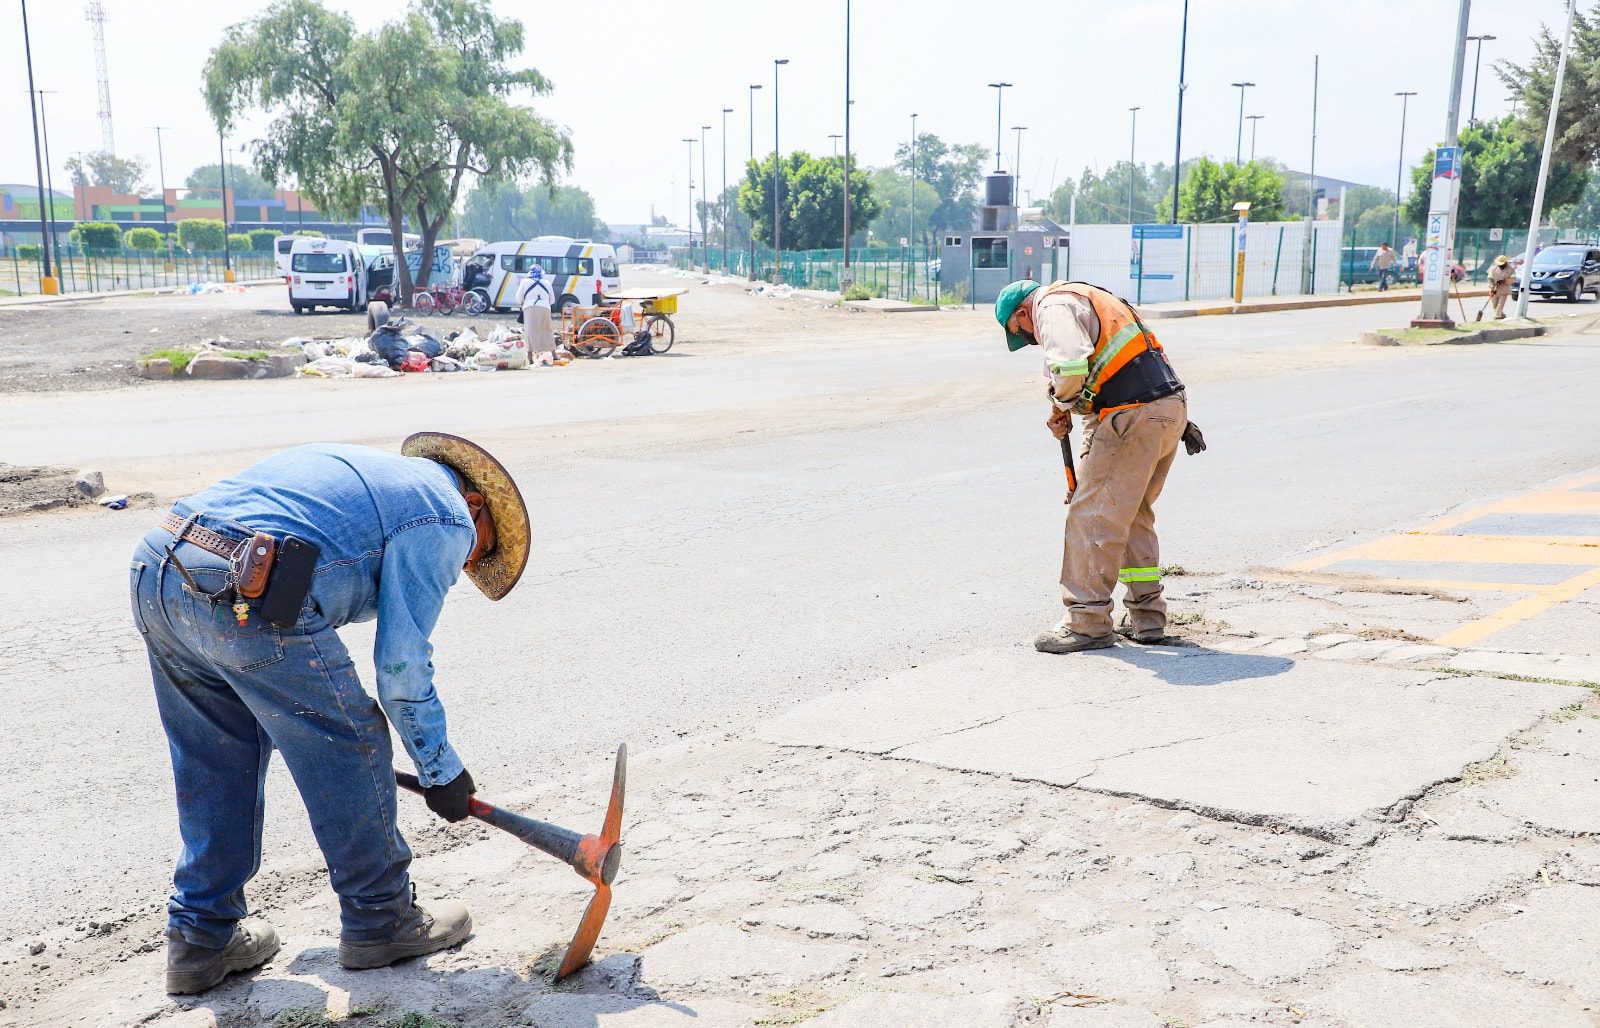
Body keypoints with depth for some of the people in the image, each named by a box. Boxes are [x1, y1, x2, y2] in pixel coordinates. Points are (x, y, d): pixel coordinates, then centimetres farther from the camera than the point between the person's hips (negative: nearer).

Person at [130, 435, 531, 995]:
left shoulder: (364, 468, 31)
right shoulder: (448, 518, 6)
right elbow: (402, 662, 1)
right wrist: (442, 771, 13)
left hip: (154, 568, 9)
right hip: (242, 597, -9)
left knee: (217, 765, 23)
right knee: (348, 749, 10)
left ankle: (202, 938, 32)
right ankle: (379, 921, 25)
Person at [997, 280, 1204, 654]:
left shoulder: (1052, 306, -3)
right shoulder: (1085, 304, 29)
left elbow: (1070, 364, -25)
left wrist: (1060, 405, -4)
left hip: (1133, 416, -10)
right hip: (1171, 406, 10)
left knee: (1093, 516, -3)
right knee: (1134, 517, 19)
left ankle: (1087, 623, 3)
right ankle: (1146, 618, 24)